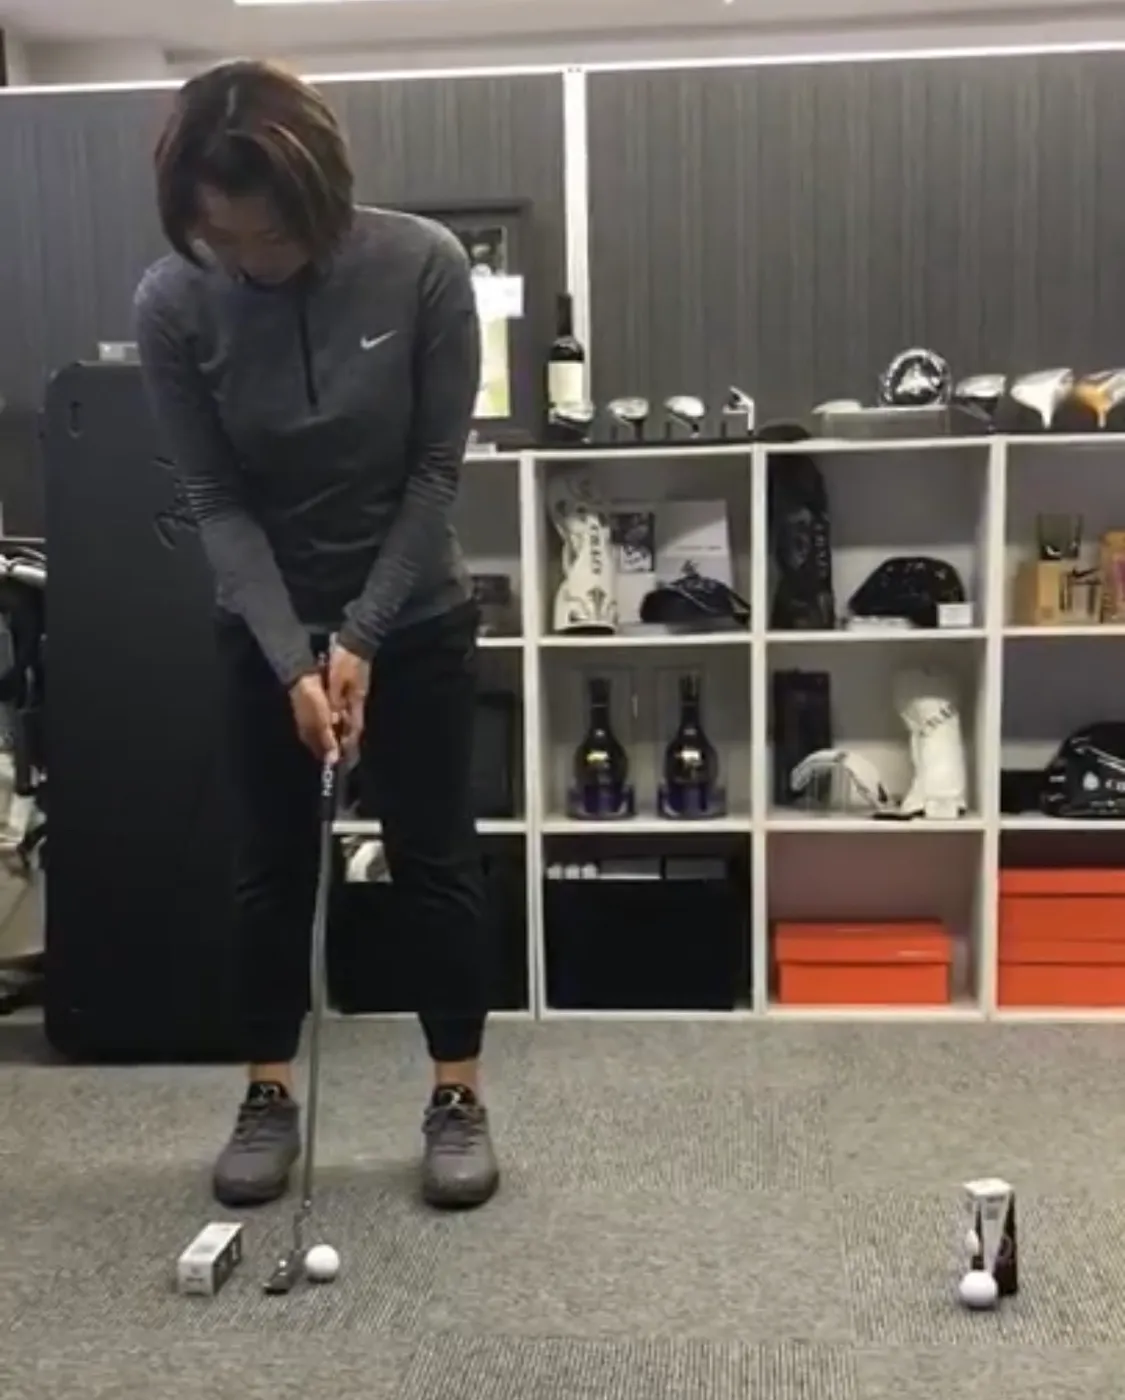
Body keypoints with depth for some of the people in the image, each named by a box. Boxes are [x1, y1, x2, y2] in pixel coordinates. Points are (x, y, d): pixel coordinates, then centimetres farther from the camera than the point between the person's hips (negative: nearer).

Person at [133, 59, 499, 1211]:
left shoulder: (421, 265, -21)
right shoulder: (171, 303, -17)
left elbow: (436, 470, -15)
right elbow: (215, 500, -12)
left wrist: (362, 636, -16)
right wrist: (294, 658, -19)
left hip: (414, 614, -1)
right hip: (265, 625, 1)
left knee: (433, 855, 4)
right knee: (270, 862, 7)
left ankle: (458, 1098, 19)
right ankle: (269, 1096, 23)